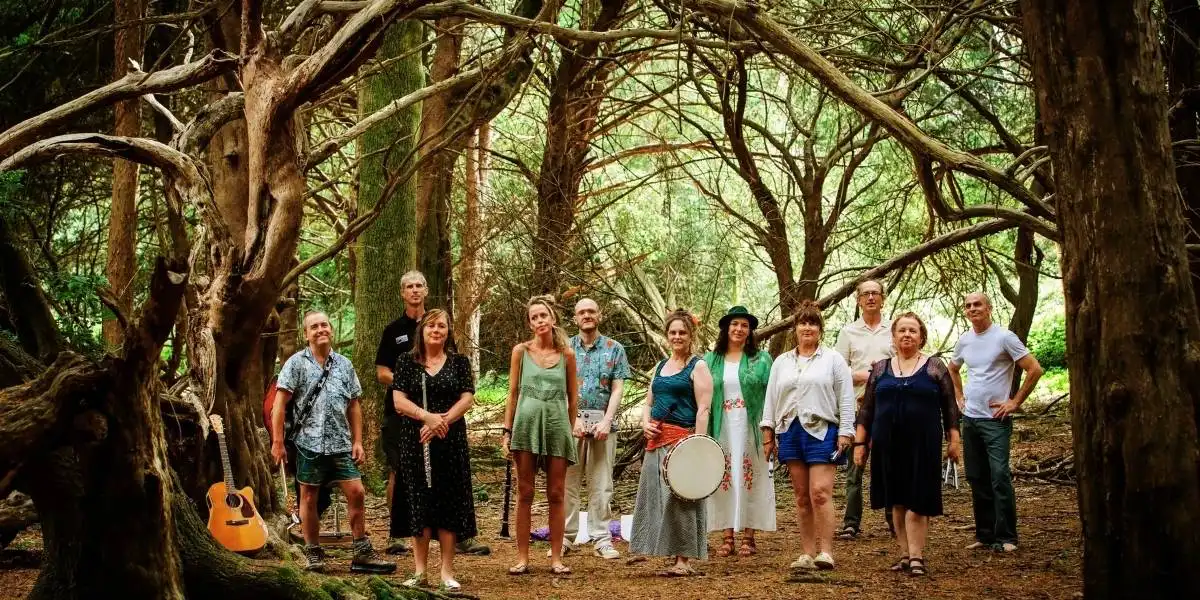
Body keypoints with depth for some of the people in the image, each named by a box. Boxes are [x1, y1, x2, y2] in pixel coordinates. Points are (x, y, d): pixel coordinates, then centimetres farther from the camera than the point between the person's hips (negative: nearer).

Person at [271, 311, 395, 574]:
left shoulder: (344, 364, 10)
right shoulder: (297, 363, -1)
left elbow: (354, 405, 13)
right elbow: (280, 403, -5)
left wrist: (357, 441, 7)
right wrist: (277, 441, -10)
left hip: (341, 443, 3)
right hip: (309, 442, -3)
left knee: (356, 493, -2)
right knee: (309, 497, 6)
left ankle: (362, 554, 7)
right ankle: (313, 553, 18)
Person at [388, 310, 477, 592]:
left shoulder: (459, 362, 7)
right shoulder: (407, 362, 6)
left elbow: (467, 400, -2)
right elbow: (399, 401, -3)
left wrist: (441, 422, -16)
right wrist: (428, 417, -18)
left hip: (450, 441, 0)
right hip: (415, 442, 0)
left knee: (449, 503, -1)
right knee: (419, 502, -1)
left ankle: (447, 572, 2)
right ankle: (419, 571, 5)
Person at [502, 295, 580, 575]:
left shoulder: (566, 354, 4)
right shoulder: (521, 351, 3)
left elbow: (573, 397, 11)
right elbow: (513, 393, 5)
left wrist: (570, 428, 11)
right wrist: (507, 430, 2)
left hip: (557, 424, 1)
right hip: (526, 423, -1)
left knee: (556, 494, 4)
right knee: (524, 493, 3)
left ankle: (556, 557, 10)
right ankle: (522, 558, 6)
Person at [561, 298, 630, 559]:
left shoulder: (614, 349, 8)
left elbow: (617, 389, 2)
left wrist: (607, 421, -9)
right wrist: (573, 419, -9)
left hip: (602, 422, 0)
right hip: (570, 420, 0)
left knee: (601, 484, 1)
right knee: (567, 482, -1)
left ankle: (601, 538, 5)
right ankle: (565, 537, 4)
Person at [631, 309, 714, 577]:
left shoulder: (698, 367, -2)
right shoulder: (660, 366, 18)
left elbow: (703, 409, -10)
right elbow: (649, 402, 23)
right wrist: (645, 423, 2)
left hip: (682, 438, -7)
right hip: (657, 439, 8)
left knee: (679, 498, -9)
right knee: (655, 496, 5)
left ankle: (683, 561, -4)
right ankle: (676, 559, 11)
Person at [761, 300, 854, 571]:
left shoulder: (833, 359, 6)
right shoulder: (781, 362, 17)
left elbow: (846, 399, 2)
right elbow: (771, 399, 17)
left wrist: (845, 433, -6)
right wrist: (768, 432, 9)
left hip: (822, 432, -4)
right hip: (790, 433, 4)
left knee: (820, 493, -14)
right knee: (802, 496, 5)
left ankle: (826, 552, -13)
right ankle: (807, 553, 8)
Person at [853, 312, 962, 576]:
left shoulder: (935, 366, 4)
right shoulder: (880, 368, 10)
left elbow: (949, 406, 3)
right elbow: (866, 409, 10)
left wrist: (954, 439, -2)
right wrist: (860, 442, 6)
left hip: (923, 445, -3)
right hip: (888, 445, 3)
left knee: (917, 501, -5)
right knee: (896, 501, 7)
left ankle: (916, 556, -4)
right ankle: (905, 554, 14)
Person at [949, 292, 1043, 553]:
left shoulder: (1004, 338, -9)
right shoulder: (964, 341, 10)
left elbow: (1034, 369, -11)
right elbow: (953, 369, 31)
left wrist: (1015, 402, -10)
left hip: (995, 419, -7)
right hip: (970, 418, 7)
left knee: (1000, 477, -12)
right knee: (976, 479, 9)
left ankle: (1006, 537, -8)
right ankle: (985, 535, 17)